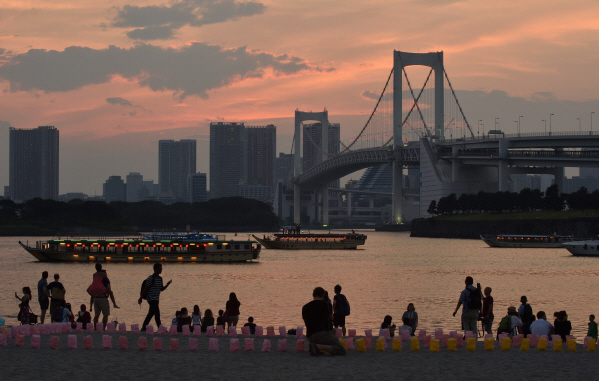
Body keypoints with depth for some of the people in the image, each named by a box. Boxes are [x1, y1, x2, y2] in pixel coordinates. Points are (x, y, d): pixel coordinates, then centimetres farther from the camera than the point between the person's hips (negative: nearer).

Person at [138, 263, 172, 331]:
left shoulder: (160, 278, 11)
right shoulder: (151, 278, -13)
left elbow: (161, 289, 17)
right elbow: (145, 289, -11)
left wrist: (167, 284, 1)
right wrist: (141, 298, -10)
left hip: (156, 299, 9)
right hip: (152, 299, -9)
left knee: (151, 314, 13)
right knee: (157, 313, -13)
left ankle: (143, 328, 23)